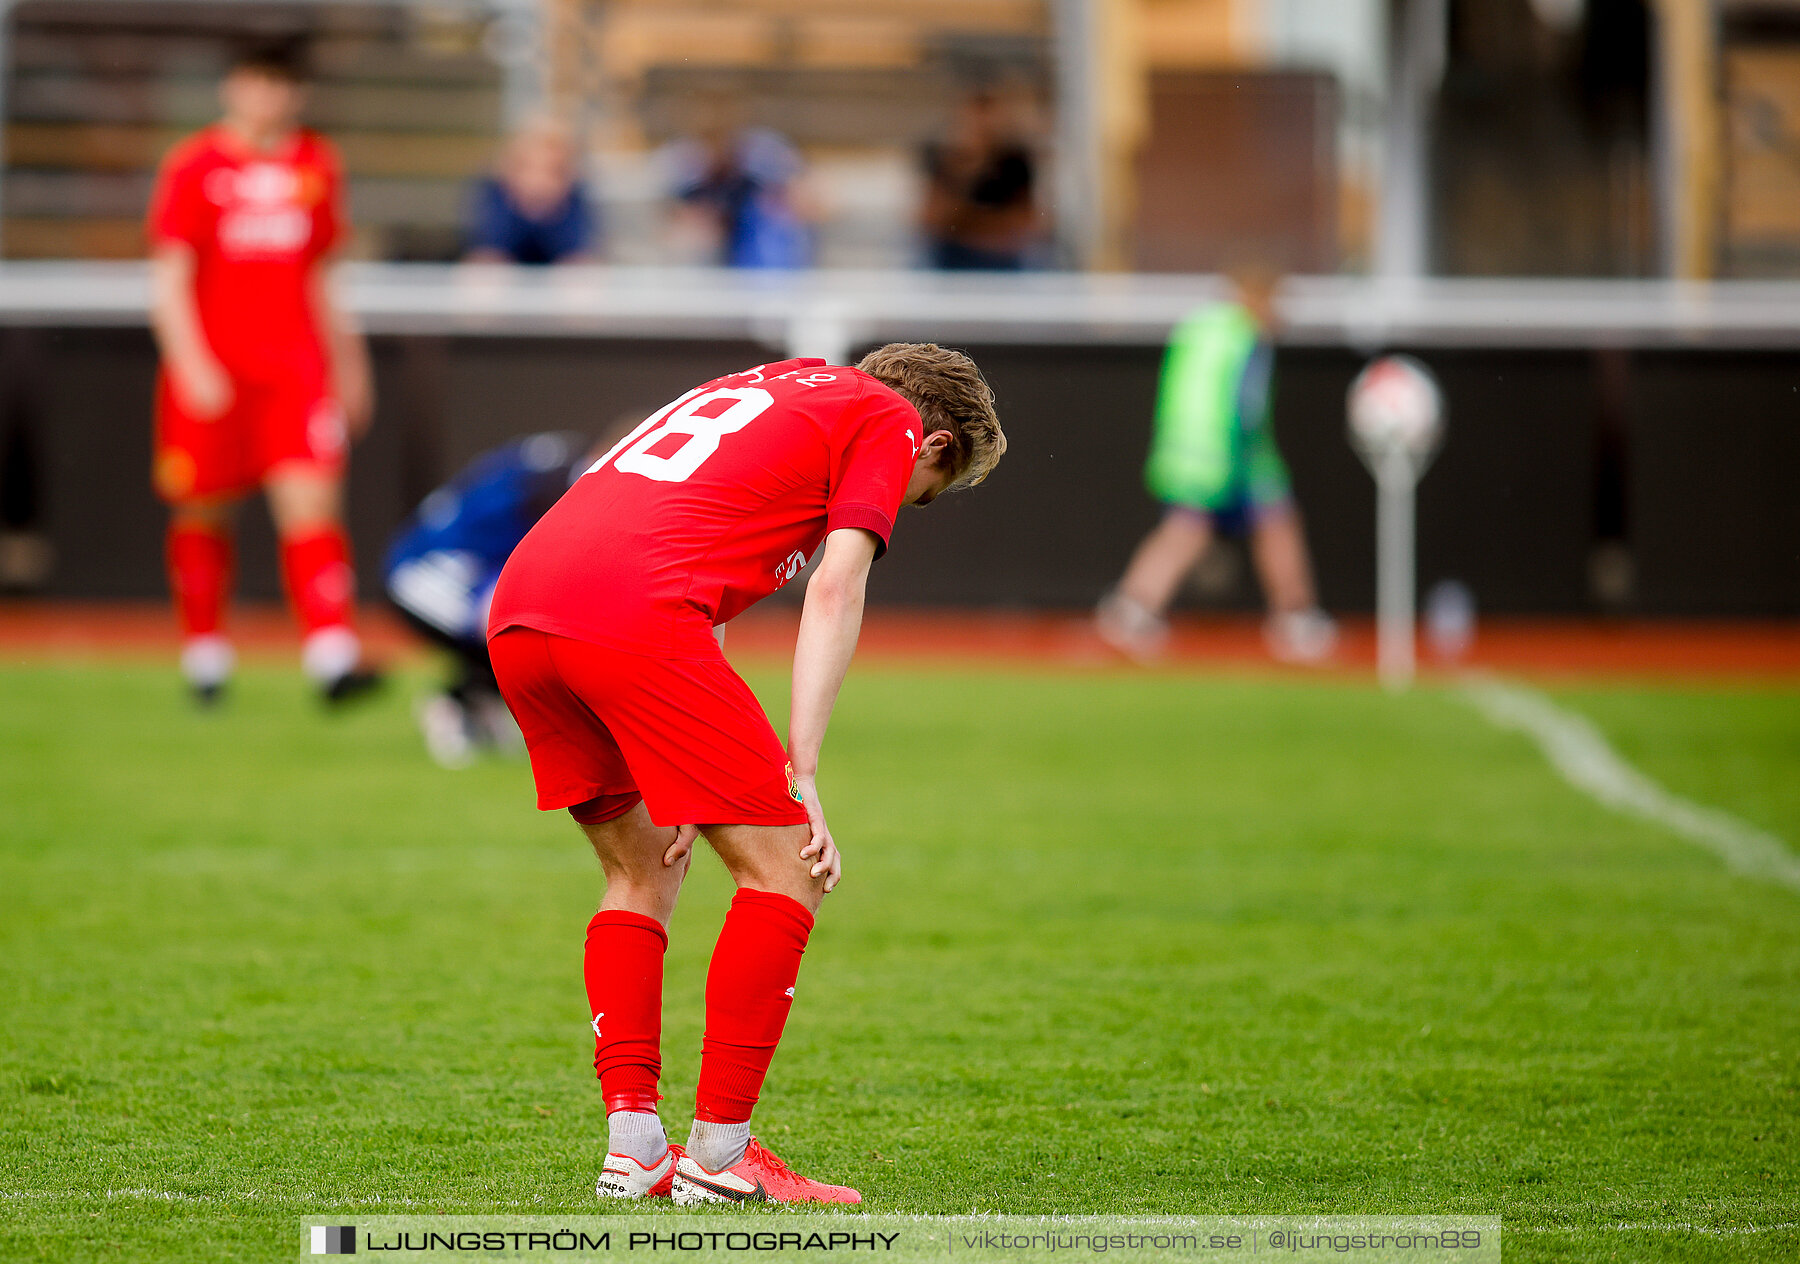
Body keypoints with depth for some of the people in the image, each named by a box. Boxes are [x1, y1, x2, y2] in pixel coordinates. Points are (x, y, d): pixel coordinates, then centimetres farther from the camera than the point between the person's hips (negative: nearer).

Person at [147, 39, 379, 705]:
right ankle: (204, 653, 26)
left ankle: (333, 657, -22)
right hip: (211, 370, -2)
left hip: (297, 368, 2)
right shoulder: (196, 166, -3)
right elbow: (169, 279, -6)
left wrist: (347, 361, 21)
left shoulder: (317, 164, 11)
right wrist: (192, 364, -16)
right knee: (203, 516, 7)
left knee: (312, 503, -13)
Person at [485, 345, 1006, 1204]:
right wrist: (800, 777, -2)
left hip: (517, 610, 8)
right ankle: (717, 1155, 1)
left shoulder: (772, 388, 35)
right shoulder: (890, 420, 14)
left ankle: (633, 1146, 16)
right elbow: (833, 590, 0)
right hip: (633, 613, -8)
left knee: (645, 873, 22)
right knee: (782, 871, 2)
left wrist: (685, 792, 29)